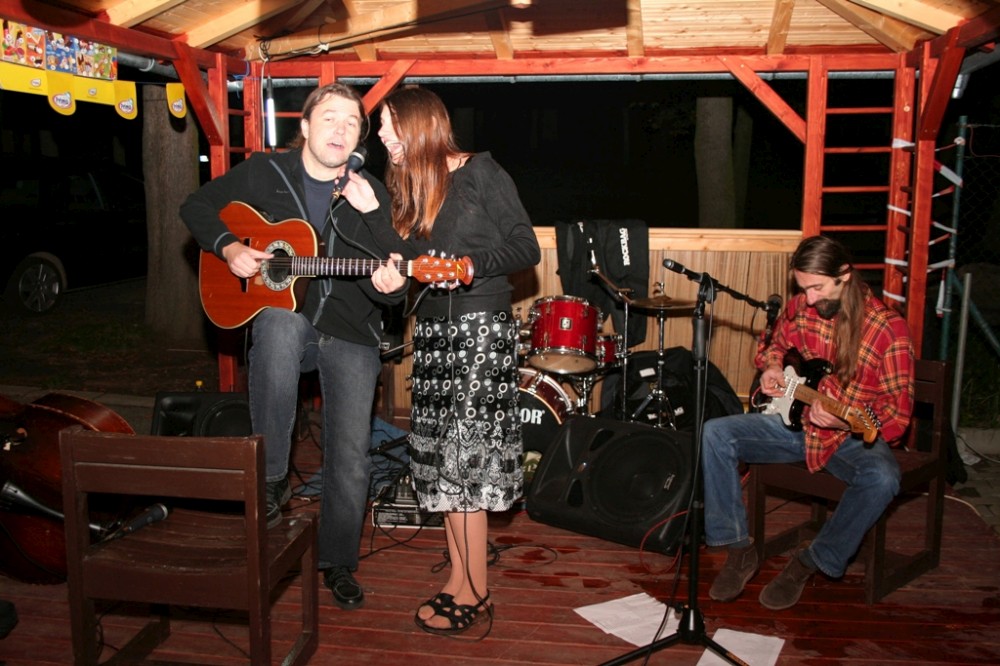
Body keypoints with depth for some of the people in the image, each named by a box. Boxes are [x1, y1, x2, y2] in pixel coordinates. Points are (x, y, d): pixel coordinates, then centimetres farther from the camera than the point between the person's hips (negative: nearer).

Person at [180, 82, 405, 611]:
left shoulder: (372, 195, -1)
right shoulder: (264, 172, 1)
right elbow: (197, 206, 11)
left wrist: (388, 284, -27)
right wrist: (228, 247, -8)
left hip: (351, 333, 1)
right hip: (281, 316, 0)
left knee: (351, 457, -2)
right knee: (281, 326, -39)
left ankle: (338, 563, 24)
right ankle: (271, 478, -22)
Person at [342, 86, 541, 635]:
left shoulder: (480, 172, -6)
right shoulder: (409, 186, 15)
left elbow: (527, 249, -8)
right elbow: (411, 261, 10)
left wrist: (473, 265, -23)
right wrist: (371, 211, 4)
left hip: (480, 327, -7)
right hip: (432, 328, 8)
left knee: (463, 455, -6)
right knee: (440, 456, 8)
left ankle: (473, 595, 6)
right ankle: (459, 580, 19)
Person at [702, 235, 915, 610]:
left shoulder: (888, 328, -16)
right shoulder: (798, 307, -2)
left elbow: (898, 410, -14)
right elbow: (776, 345, 20)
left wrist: (844, 423, -32)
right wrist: (771, 368, -3)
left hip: (851, 437, -4)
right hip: (794, 422, 4)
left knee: (882, 478, -35)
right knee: (716, 433, -15)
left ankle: (810, 562, -11)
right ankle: (739, 549, -7)